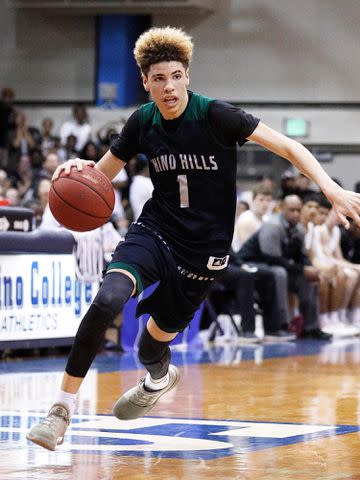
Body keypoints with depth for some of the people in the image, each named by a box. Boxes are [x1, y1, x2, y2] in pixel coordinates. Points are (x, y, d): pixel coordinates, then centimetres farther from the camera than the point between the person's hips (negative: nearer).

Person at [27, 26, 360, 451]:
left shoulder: (216, 116, -16)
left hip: (204, 248, -2)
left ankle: (159, 377, 51)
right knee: (108, 299, -28)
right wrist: (80, 168, -14)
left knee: (154, 343, 10)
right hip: (155, 229, 2)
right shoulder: (143, 122, -3)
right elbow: (104, 172, 10)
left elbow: (287, 147, -15)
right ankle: (63, 406, -17)